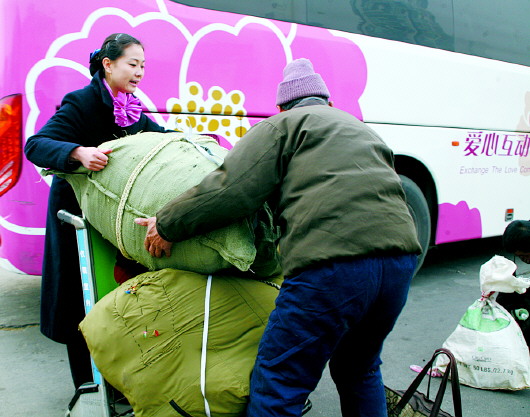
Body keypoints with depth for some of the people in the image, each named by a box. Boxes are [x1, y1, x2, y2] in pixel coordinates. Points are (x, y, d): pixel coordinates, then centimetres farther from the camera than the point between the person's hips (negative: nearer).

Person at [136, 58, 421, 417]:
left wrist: (168, 226, 7)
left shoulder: (284, 125, 10)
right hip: (400, 259, 8)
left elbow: (233, 189, -3)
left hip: (332, 265, -7)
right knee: (359, 372, 28)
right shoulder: (363, 131, 31)